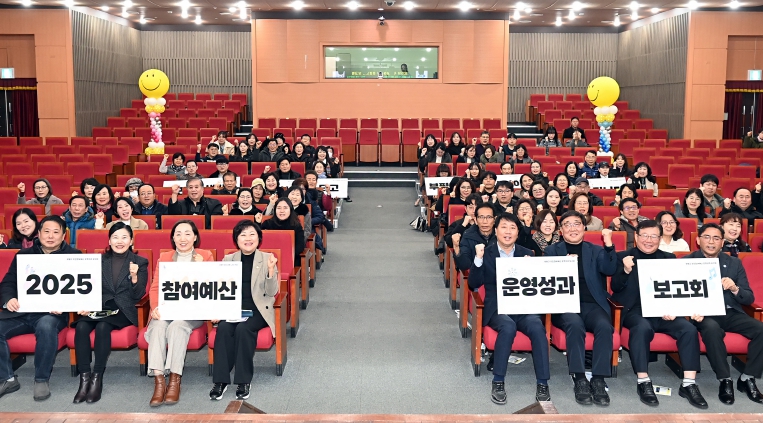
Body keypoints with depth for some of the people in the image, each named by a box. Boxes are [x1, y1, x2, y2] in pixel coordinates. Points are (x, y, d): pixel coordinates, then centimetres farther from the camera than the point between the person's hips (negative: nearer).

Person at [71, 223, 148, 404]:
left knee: (102, 327, -34)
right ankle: (84, 379, -27)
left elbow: (138, 296, 0)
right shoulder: (99, 261, 14)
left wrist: (134, 277, -18)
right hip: (99, 307, 3)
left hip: (123, 310, -3)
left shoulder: (140, 262, 6)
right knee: (81, 326, -29)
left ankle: (97, 379, -27)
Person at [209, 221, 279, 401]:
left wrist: (271, 270, -18)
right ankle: (220, 380, -23)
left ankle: (244, 381, -20)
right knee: (224, 327, -29)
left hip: (257, 310, -2)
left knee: (243, 328, -31)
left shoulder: (267, 259, 5)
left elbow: (272, 292, -2)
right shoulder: (228, 259, 12)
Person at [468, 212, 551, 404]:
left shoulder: (527, 254, 12)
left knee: (537, 326, -30)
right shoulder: (485, 252, 5)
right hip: (496, 307, -2)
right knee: (508, 326, -35)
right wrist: (478, 259, -16)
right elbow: (474, 284, -3)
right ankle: (498, 382, -24)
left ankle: (542, 383, -22)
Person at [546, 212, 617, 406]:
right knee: (575, 324, -35)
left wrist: (609, 245, -12)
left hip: (592, 304, 2)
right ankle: (579, 379, -29)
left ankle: (599, 380, -27)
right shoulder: (552, 250, 16)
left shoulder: (596, 250, 19)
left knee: (604, 326, -31)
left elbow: (610, 270, 1)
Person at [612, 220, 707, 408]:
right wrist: (626, 270, -22)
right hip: (635, 310, -3)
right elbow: (615, 288, -3)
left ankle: (688, 384, -17)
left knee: (689, 328, -23)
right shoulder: (623, 256, 7)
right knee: (643, 327, -36)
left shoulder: (669, 258, 16)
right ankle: (643, 382, -27)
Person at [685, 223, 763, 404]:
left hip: (731, 313, 4)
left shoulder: (734, 263, 12)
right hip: (704, 314, -4)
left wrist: (735, 289, -14)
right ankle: (725, 380, -21)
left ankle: (747, 378, -6)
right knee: (712, 329, -37)